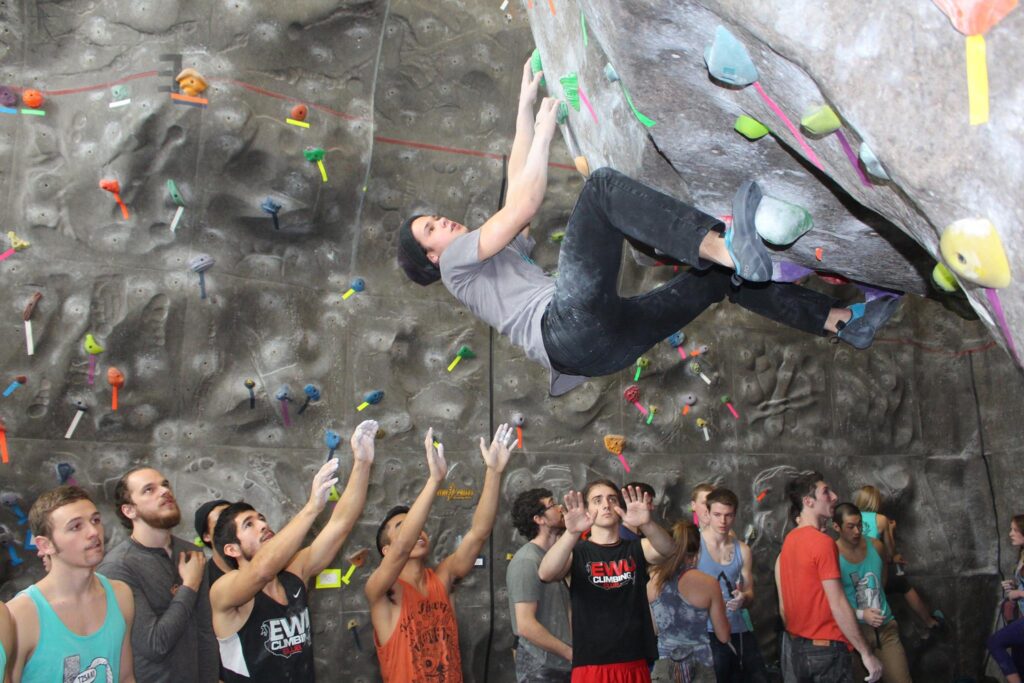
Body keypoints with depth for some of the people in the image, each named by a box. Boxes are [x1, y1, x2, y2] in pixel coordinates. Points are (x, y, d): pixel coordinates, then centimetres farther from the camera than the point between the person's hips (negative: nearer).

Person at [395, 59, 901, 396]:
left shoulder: (502, 254, 37)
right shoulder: (457, 258, 13)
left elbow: (517, 184, 36)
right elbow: (525, 204, 2)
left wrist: (525, 104, 36)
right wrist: (543, 131, 12)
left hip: (597, 344, 9)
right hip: (569, 326, -9)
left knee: (720, 276, 12)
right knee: (603, 185, -17)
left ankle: (844, 321, 13)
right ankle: (726, 244, -36)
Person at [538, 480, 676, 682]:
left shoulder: (636, 549, 7)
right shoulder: (576, 552, 0)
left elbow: (668, 549, -14)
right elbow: (545, 574, -20)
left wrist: (646, 524, -35)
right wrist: (572, 533, -37)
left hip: (636, 665, 3)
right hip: (591, 667, -2)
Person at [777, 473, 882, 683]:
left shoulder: (789, 541, 7)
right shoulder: (822, 542, -17)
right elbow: (838, 605, -19)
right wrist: (867, 653, -14)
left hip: (798, 648, 8)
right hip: (825, 648, -8)